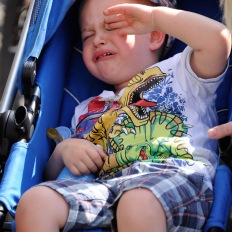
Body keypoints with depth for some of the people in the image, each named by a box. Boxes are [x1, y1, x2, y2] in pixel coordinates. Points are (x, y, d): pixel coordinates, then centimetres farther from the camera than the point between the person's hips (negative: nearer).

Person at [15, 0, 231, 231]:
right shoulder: (86, 110, 34)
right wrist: (64, 149, 9)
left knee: (138, 204, -40)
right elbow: (52, 176, 33)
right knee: (34, 201, -23)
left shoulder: (177, 71, 23)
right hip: (105, 187, 4)